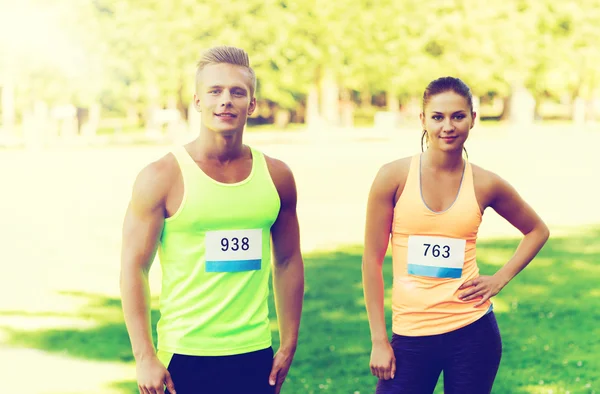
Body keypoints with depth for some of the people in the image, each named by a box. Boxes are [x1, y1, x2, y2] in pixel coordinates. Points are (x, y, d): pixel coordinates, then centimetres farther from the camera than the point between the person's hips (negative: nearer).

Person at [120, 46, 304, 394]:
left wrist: (289, 345, 10)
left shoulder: (276, 176, 6)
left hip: (255, 356, 3)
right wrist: (145, 357, -11)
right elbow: (134, 267, -6)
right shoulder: (162, 177, -6)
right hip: (185, 357, -3)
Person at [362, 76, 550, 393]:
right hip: (411, 334, -1)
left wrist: (499, 279, 5)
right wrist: (379, 340, -3)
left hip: (473, 331, 1)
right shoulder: (395, 176, -4)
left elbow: (537, 231, 18)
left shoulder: (485, 184, 1)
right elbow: (372, 260, -2)